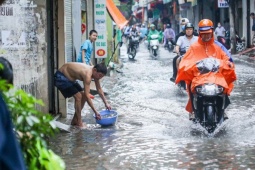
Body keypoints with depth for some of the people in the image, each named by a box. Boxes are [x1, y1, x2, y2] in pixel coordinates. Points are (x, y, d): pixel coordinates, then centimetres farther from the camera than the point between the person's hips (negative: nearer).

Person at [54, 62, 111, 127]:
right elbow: (87, 95, -32)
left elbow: (99, 89, 9)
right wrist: (95, 111, -30)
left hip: (69, 77, 10)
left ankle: (75, 121, 14)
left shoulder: (95, 72, -5)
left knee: (83, 96, 6)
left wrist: (106, 103, 8)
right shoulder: (88, 75, -33)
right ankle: (79, 123, -8)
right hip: (60, 77, -10)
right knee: (78, 96, -17)